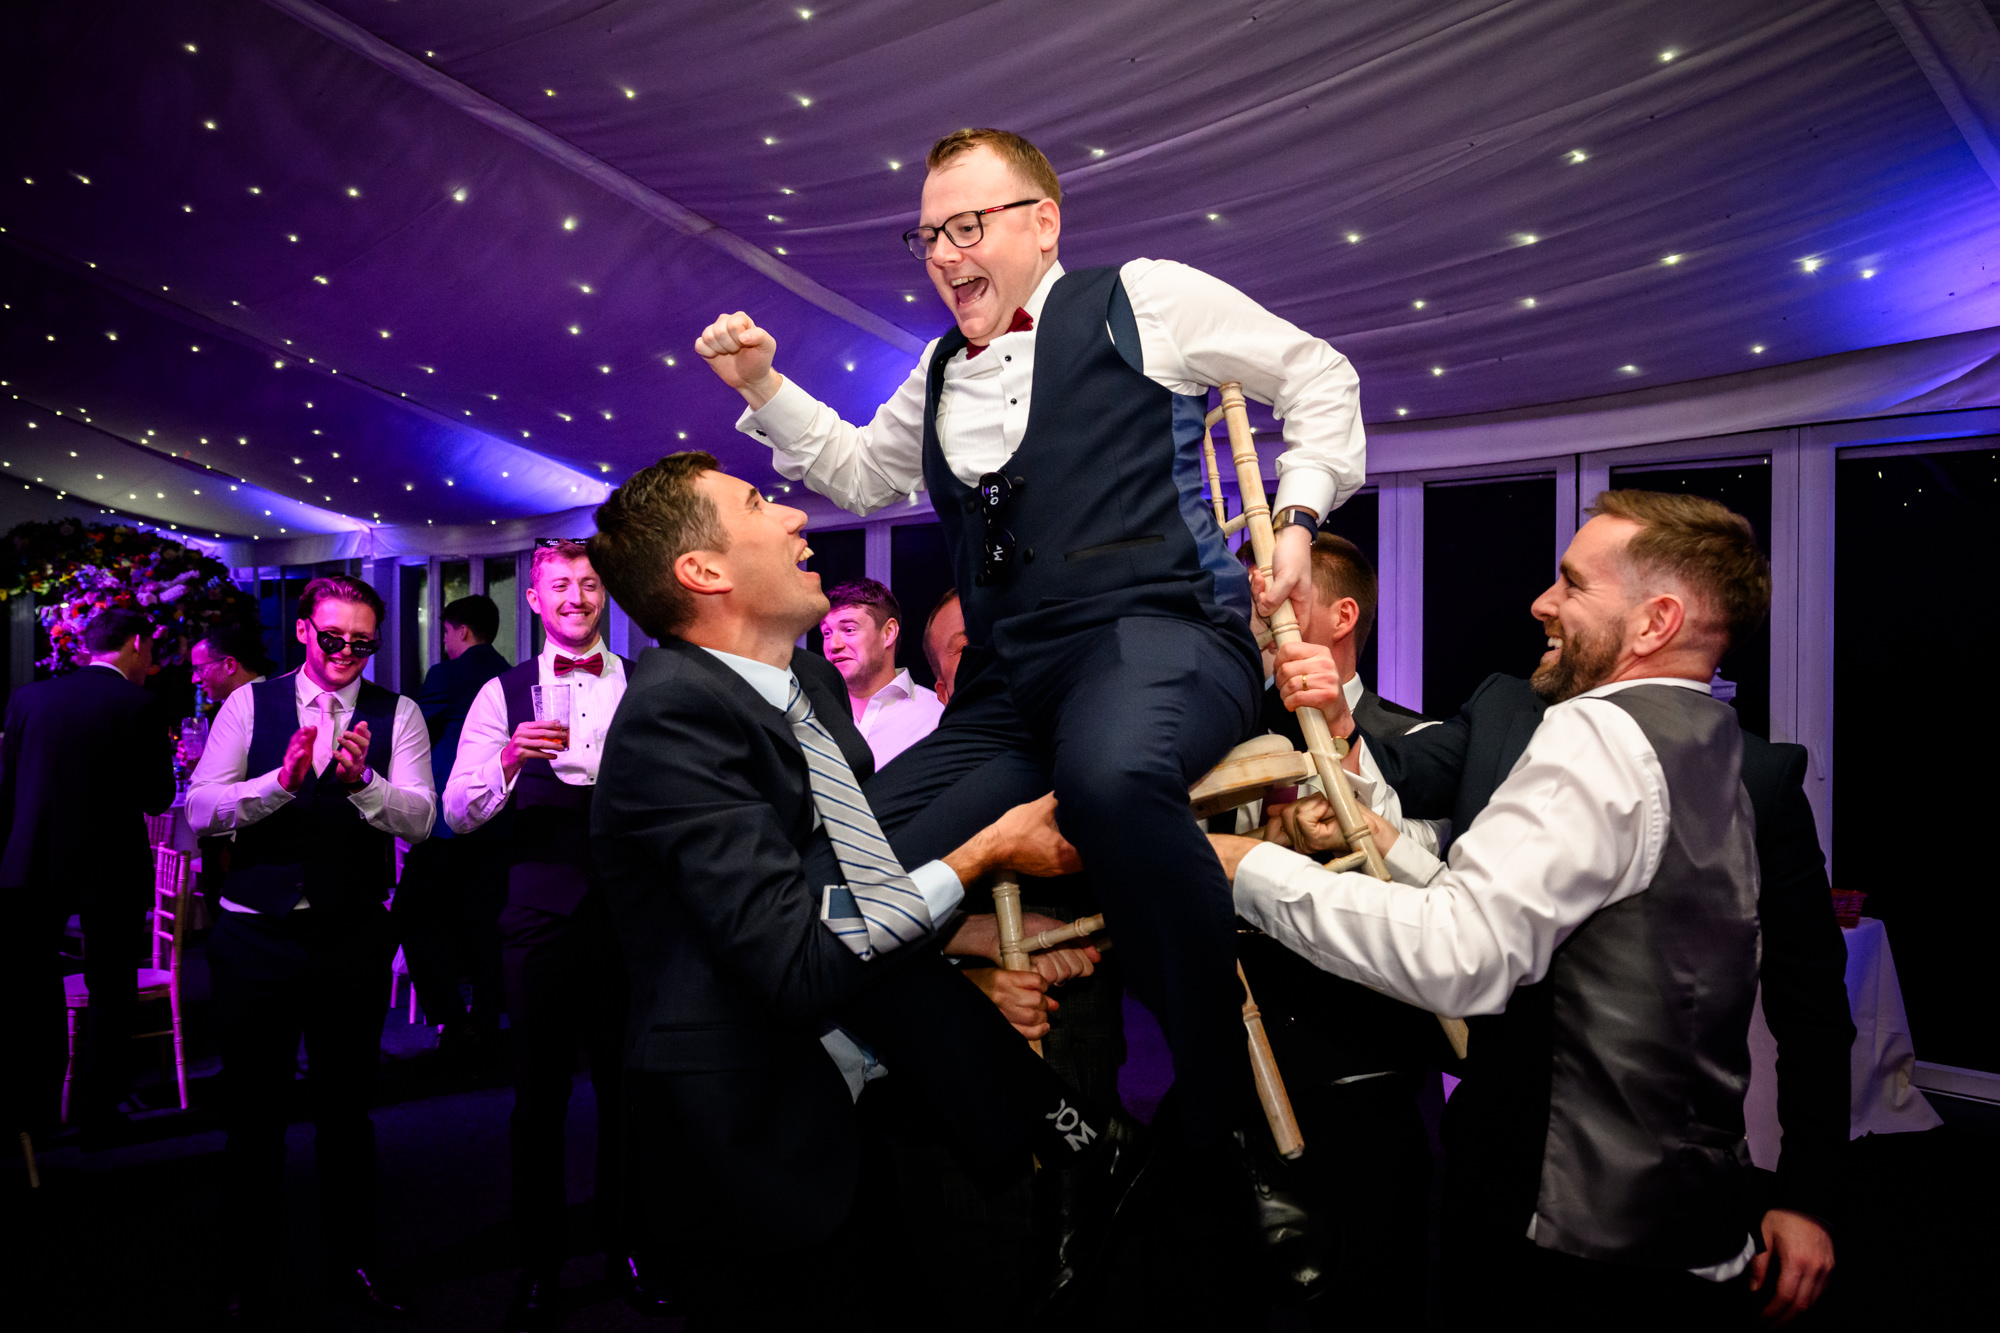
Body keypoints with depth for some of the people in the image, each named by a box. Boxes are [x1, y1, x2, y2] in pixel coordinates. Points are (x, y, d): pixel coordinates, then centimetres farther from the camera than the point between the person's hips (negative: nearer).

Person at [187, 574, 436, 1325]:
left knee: (347, 1108, 14)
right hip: (255, 932, 0)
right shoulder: (250, 705, 0)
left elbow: (419, 819, -12)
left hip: (352, 935, 1)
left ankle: (352, 1265, 32)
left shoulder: (397, 715, -1)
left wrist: (362, 781, -30)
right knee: (254, 1110, 10)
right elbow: (200, 811, -9)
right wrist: (282, 780, -25)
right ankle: (249, 1278, 28)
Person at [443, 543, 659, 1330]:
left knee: (628, 1087, 10)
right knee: (539, 1094, 9)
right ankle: (540, 1265, 26)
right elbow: (458, 813, -4)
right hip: (542, 914, 0)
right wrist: (509, 762, -20)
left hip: (634, 910, 0)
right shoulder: (504, 694, 3)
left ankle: (626, 1248, 30)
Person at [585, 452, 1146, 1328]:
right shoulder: (673, 713, -21)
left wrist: (985, 943, 3)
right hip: (783, 1147, -7)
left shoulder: (813, 680, 7)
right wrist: (985, 855, -15)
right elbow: (801, 967, -27)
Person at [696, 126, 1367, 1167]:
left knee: (1110, 776, -41)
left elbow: (1317, 378, 13)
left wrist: (1298, 515, 1)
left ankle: (1230, 1104, -22)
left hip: (1154, 636, -6)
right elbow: (858, 471, 37)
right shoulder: (941, 373, 25)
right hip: (1007, 693, 7)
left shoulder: (1142, 299, 9)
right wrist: (764, 388, 23)